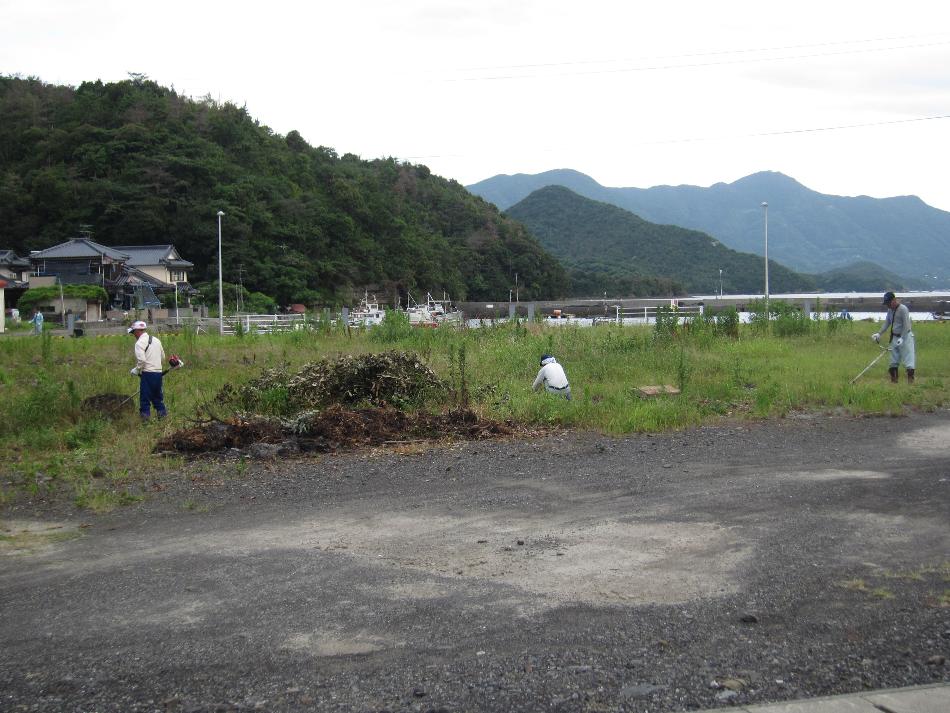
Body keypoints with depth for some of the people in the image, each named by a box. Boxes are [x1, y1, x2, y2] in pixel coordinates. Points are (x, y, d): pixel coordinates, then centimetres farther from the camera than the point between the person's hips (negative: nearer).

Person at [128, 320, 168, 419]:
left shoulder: (139, 343, -9)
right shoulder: (156, 340, 15)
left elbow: (141, 360, -19)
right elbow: (163, 357, 18)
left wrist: (136, 370, -6)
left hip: (147, 373, -7)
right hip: (158, 372, 7)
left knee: (145, 397, 0)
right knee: (157, 395, 17)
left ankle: (145, 415, 0)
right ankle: (162, 412, 19)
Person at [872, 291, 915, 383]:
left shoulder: (903, 309, -16)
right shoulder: (890, 310, 9)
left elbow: (906, 325, -20)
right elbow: (887, 323, 17)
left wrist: (902, 338, -23)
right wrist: (879, 334, 7)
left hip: (905, 336, -8)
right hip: (895, 337, 8)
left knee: (908, 357, -11)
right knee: (894, 359, 10)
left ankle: (910, 378, -12)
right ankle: (894, 379, 16)